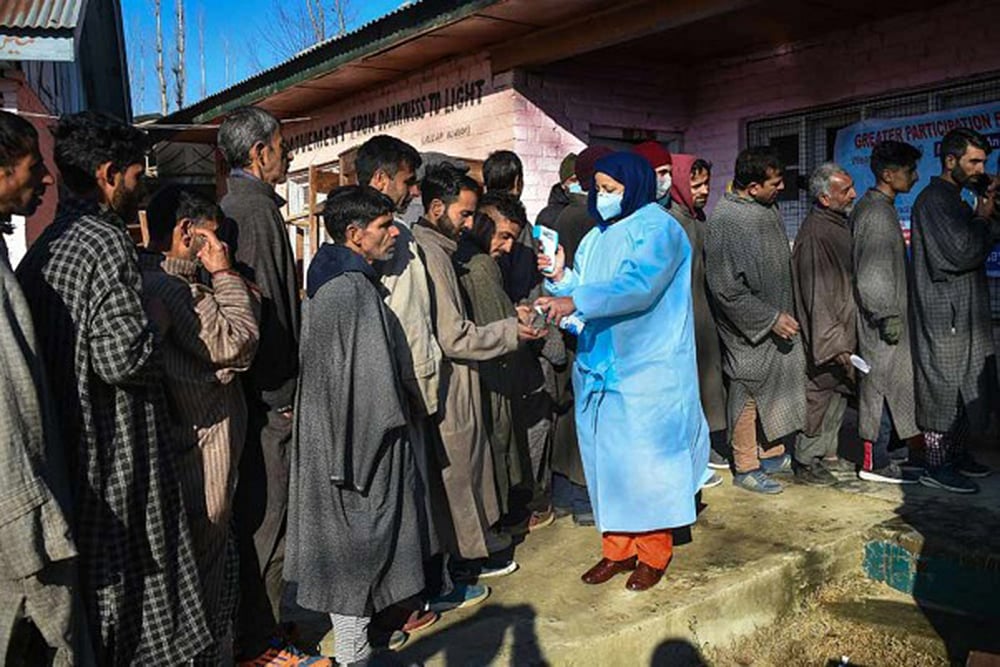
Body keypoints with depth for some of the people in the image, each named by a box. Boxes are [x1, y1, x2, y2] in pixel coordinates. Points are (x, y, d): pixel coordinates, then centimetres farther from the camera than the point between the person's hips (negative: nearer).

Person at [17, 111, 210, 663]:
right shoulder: (106, 244, -17)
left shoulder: (43, 246, 11)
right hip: (116, 457, -9)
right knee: (125, 582, 5)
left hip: (64, 448, 9)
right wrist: (158, 320, -7)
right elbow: (122, 356, -25)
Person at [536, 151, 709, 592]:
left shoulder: (658, 229, -8)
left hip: (647, 371, -7)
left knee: (645, 457, 0)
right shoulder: (597, 238, 15)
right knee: (605, 456, 10)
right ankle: (618, 547, 23)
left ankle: (654, 552, 17)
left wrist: (577, 301, -32)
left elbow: (639, 285, -25)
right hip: (600, 368, 7)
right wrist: (560, 277, -4)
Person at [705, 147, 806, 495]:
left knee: (777, 386, 18)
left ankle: (772, 452, 35)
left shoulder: (768, 208, 3)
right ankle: (745, 467, 19)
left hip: (778, 318, 8)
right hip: (749, 329, -8)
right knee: (748, 393, 4)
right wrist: (771, 318, -21)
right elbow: (726, 287, -25)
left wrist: (785, 314, 18)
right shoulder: (726, 220, -24)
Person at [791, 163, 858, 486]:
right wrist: (835, 342, -23)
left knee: (839, 393, 18)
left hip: (843, 329, 10)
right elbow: (816, 295, -24)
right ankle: (806, 462, 13)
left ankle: (827, 452, 33)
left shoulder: (840, 224, 9)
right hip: (826, 335, -10)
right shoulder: (815, 234, -22)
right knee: (820, 396, 0)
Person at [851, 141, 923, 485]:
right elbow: (873, 273, -22)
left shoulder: (870, 207, 15)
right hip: (882, 319, -10)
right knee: (883, 385, -3)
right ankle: (875, 462, 6)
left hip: (882, 315, 10)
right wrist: (888, 316, -18)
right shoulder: (878, 213, -17)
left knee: (879, 386, 13)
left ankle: (878, 456, 22)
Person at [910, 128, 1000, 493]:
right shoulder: (933, 200, -14)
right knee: (943, 387, -4)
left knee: (968, 386, 15)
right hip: (944, 312, -10)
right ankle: (937, 466, 5)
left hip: (966, 311, 10)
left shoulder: (955, 200, 18)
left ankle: (958, 454, 27)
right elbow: (961, 254, -22)